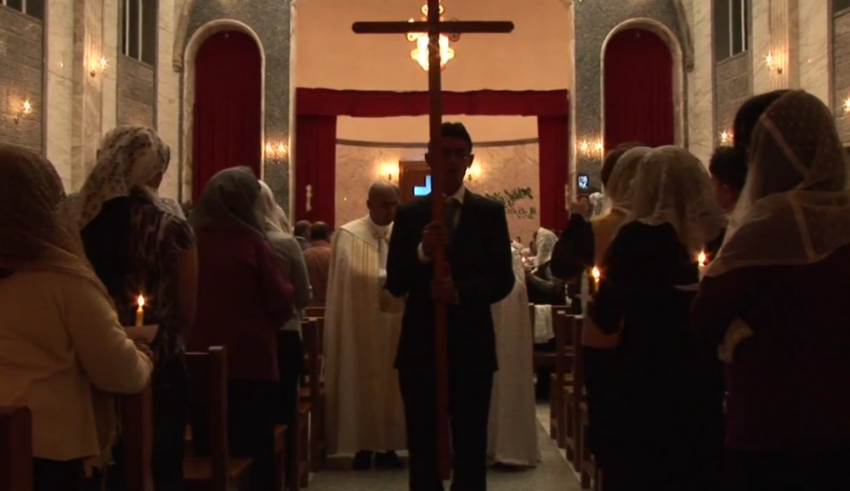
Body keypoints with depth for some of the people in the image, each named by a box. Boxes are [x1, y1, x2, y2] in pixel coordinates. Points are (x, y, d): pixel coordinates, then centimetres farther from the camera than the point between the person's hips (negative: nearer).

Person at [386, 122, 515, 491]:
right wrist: (422, 252, -20)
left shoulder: (490, 213, 3)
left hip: (471, 346, 0)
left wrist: (461, 291, -20)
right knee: (422, 450, 8)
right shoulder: (409, 214, 4)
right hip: (420, 345, 1)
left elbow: (503, 281, -3)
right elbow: (395, 284, -3)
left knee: (471, 450, 7)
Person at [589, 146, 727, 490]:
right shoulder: (721, 235, -5)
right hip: (705, 376, 4)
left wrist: (597, 299, 9)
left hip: (645, 378, -3)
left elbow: (606, 319, -11)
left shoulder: (637, 236, -14)